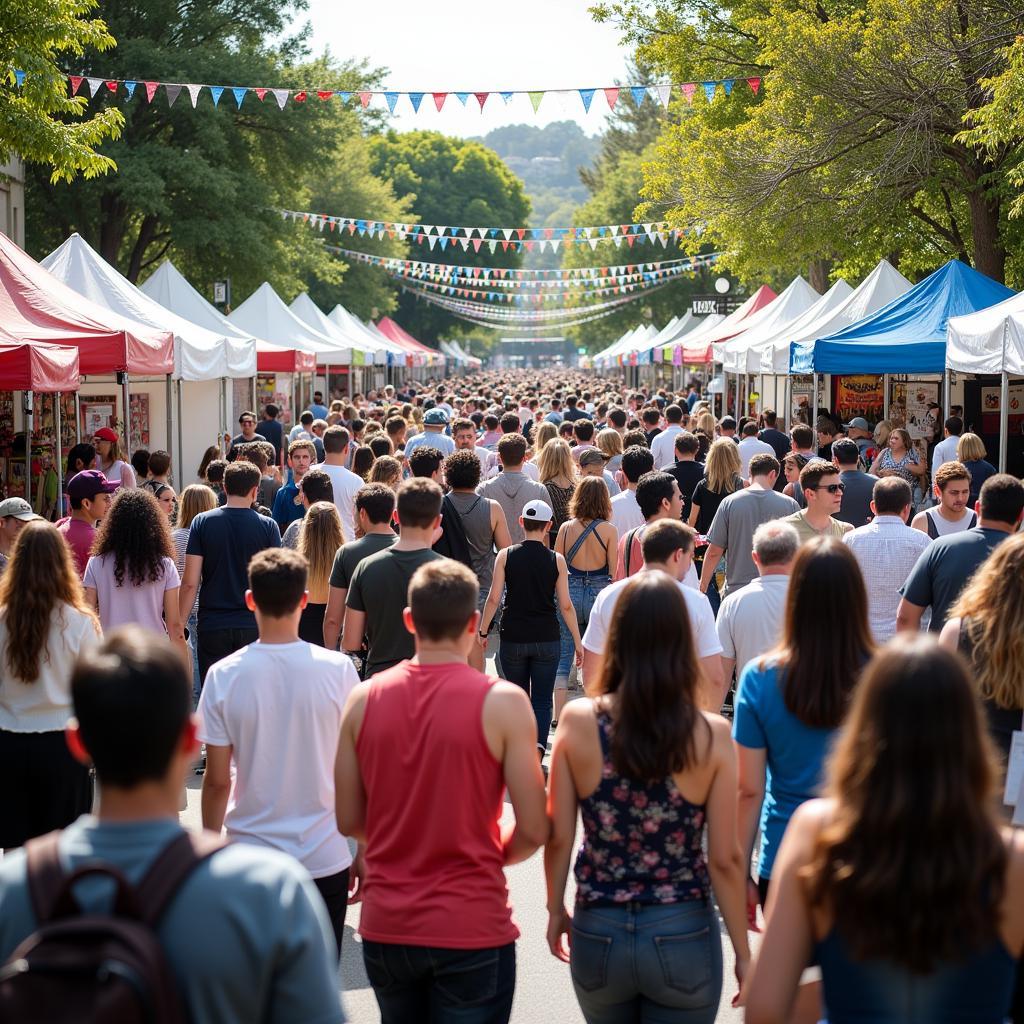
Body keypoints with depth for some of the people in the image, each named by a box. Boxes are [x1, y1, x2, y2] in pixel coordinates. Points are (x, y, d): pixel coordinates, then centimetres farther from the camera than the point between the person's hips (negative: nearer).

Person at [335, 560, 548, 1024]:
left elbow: (349, 821, 2)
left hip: (384, 928, 4)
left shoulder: (363, 699, -3)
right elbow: (533, 830, -11)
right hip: (471, 929, -3)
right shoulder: (502, 702, -13)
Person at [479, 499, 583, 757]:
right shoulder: (556, 560, -3)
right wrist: (578, 642, 7)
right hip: (547, 639, 0)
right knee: (542, 700, 3)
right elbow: (565, 605, -2)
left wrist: (483, 631, 7)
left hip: (513, 639, 0)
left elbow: (493, 599, -5)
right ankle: (538, 746, -18)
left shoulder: (505, 556, -3)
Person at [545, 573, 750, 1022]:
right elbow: (725, 859, -9)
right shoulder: (712, 736, -12)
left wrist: (556, 910, 13)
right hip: (683, 936, -1)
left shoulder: (578, 722, -10)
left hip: (597, 934, 2)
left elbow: (557, 838, -4)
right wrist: (743, 953, 2)